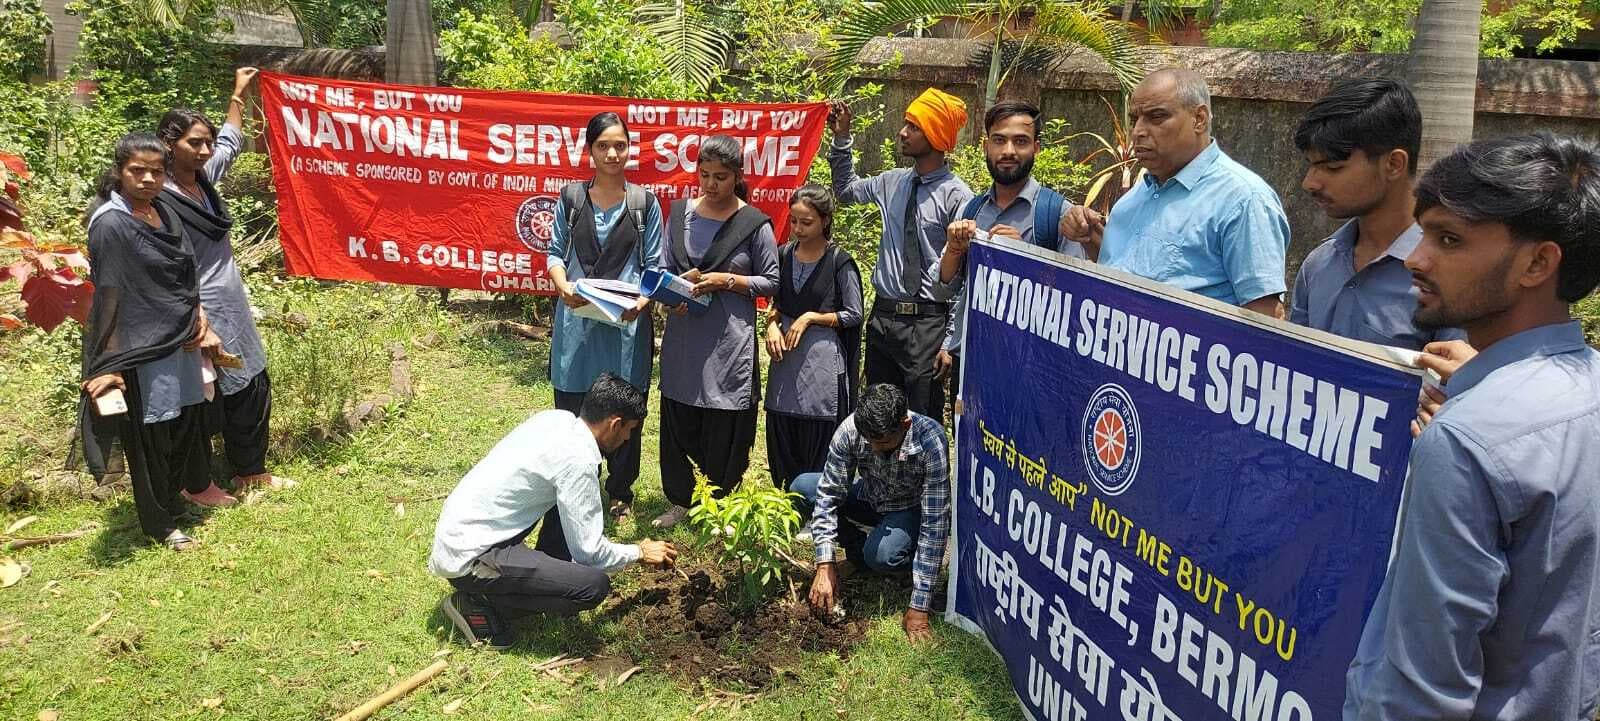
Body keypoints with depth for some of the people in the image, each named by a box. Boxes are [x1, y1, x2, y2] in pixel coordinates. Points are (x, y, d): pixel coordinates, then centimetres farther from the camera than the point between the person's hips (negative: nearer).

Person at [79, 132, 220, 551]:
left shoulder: (164, 212, 6)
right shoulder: (110, 224, -15)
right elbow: (109, 296, -18)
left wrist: (199, 318, 5)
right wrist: (111, 363, -19)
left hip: (179, 343, 7)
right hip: (141, 349, -7)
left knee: (186, 423, 15)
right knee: (149, 436, 6)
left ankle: (174, 499, 36)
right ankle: (159, 522, 20)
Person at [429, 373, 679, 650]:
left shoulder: (555, 417, 3)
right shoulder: (577, 460, -21)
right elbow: (589, 550, -14)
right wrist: (639, 552, 2)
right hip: (468, 557, -9)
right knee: (595, 585, -18)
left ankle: (548, 571, 18)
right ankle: (478, 605, -4)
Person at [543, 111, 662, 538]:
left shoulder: (644, 203, 3)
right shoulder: (571, 198, 5)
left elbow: (654, 266, 3)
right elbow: (555, 253, 9)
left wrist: (641, 301, -15)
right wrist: (563, 285, -12)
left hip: (626, 324, 0)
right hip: (576, 320, 1)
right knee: (570, 411, 3)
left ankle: (620, 494, 25)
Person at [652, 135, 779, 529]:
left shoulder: (754, 223, -5)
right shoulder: (680, 212, 6)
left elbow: (771, 281, -1)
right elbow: (664, 268, 11)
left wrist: (725, 280, -14)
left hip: (729, 339, -3)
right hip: (683, 334, 4)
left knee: (725, 429, 3)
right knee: (678, 422, 9)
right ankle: (681, 501, 26)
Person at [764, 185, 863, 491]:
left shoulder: (840, 262, -9)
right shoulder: (784, 254, 6)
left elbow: (853, 315, -6)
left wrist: (810, 318, -13)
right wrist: (772, 324, -4)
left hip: (822, 359, -5)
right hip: (785, 356, 5)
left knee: (818, 440, 1)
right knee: (781, 440, 10)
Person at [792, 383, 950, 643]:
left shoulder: (930, 442, -36)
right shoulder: (851, 429, -27)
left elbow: (935, 525, -35)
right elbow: (828, 493, -19)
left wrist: (919, 607, -35)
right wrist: (825, 565, -27)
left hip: (913, 510, -4)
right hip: (869, 497, 4)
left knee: (881, 554, -35)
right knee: (801, 488, -17)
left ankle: (911, 561, 2)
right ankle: (857, 550, 3)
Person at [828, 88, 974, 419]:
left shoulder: (957, 196, -11)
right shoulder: (892, 182, 8)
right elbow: (846, 191, 28)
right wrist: (841, 138, 16)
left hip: (927, 323, -6)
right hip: (883, 317, 6)